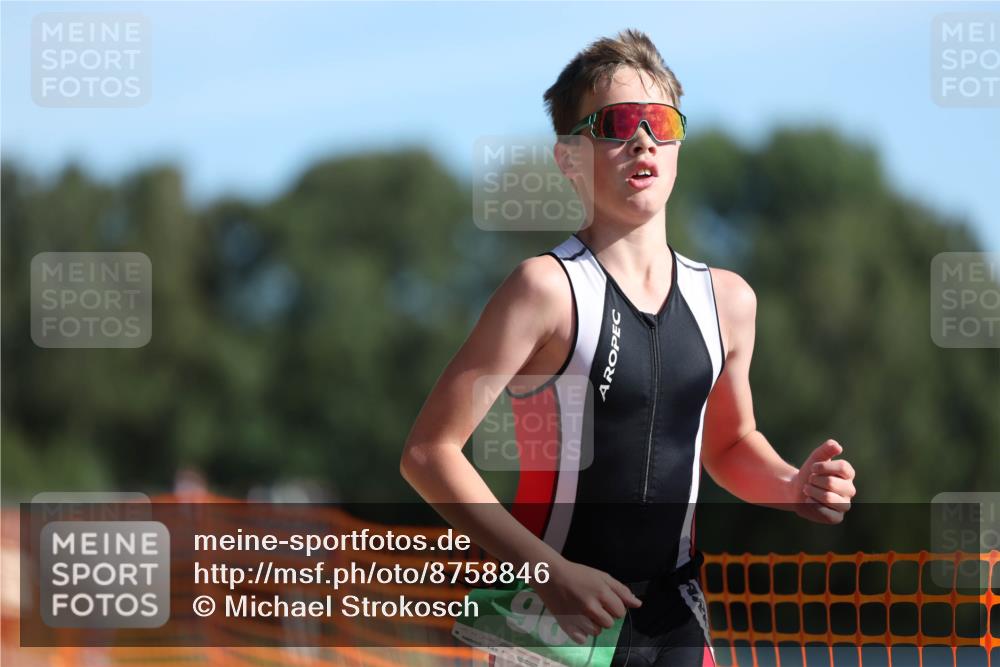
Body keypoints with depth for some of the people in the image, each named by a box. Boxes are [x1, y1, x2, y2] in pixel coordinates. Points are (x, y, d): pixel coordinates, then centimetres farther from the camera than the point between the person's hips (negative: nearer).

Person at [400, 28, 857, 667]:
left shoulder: (726, 300, 6)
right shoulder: (548, 289, -12)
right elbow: (430, 453, -15)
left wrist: (792, 487, 0)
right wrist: (553, 572, -22)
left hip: (676, 615, 5)